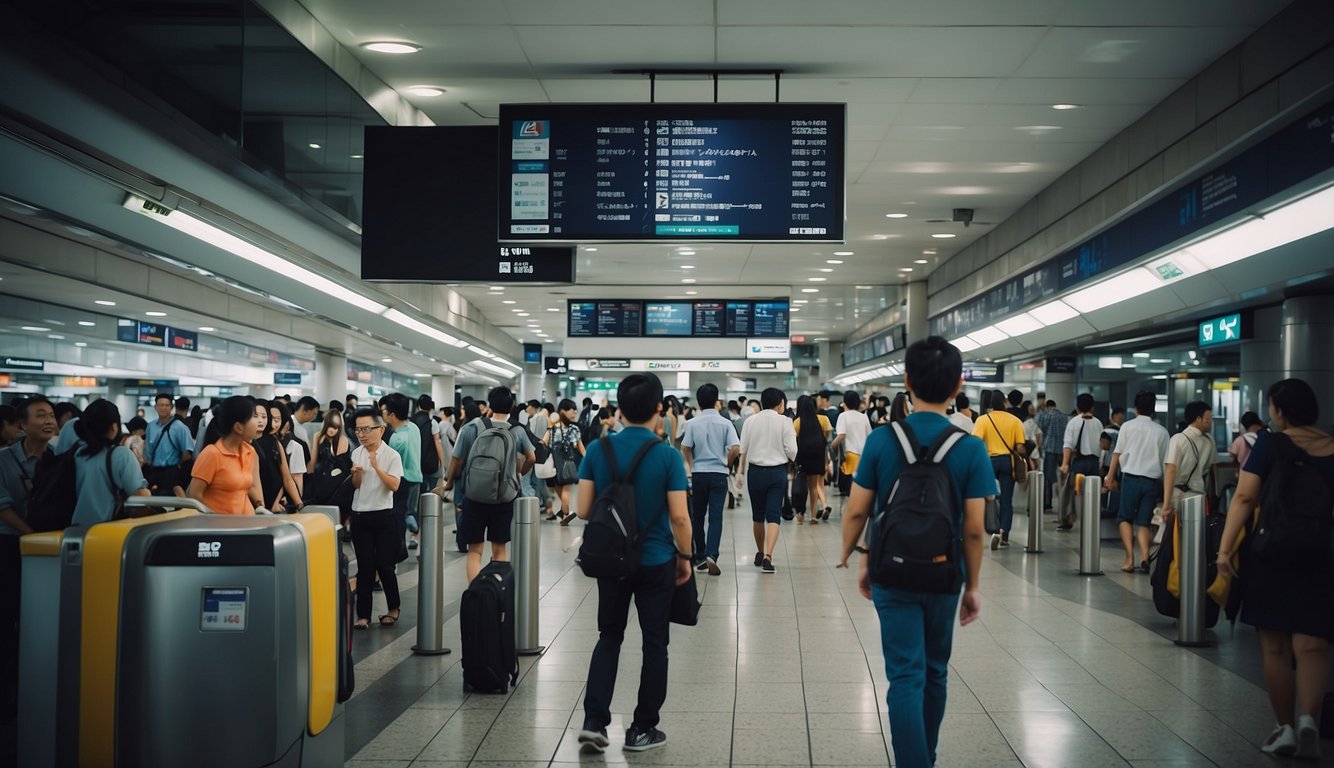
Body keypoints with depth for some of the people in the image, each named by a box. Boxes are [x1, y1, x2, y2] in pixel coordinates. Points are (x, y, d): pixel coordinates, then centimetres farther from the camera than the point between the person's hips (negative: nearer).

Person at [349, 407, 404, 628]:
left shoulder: (392, 455, -8)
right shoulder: (356, 454, 5)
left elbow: (394, 485, -17)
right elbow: (355, 486, 8)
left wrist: (376, 467, -25)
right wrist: (356, 474, -13)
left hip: (383, 516, -3)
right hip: (359, 516, 3)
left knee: (384, 565, 2)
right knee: (364, 567, 5)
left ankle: (393, 608, 21)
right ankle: (363, 614, 11)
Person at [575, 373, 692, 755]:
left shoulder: (598, 450, -6)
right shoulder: (668, 455, -14)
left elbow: (583, 511, -4)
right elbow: (679, 517, -14)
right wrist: (686, 557, 1)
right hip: (656, 562, -3)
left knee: (609, 636, 17)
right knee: (654, 643, 10)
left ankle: (593, 722, 8)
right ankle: (642, 729, 18)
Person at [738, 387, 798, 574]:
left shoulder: (751, 421, 0)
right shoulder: (785, 421, -6)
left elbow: (743, 450, 2)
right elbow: (791, 450, -8)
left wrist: (742, 471, 15)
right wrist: (792, 459, 14)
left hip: (755, 471, 2)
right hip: (777, 472, -2)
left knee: (758, 515, 15)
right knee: (773, 515, -2)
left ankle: (760, 554, 29)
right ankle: (768, 556, -17)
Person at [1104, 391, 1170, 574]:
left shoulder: (1128, 426, 1)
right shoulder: (1161, 431, 7)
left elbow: (1117, 453, 2)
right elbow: (1165, 461, 6)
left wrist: (1110, 477, 9)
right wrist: (1165, 487, 12)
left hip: (1131, 478, -2)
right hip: (1152, 481, 2)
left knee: (1124, 518, 10)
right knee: (1143, 522, 11)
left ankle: (1129, 557, -7)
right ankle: (1145, 557, -8)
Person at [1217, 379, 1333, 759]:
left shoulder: (1270, 444, -7)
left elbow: (1244, 498, -13)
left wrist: (1225, 547, -12)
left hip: (1271, 555, -2)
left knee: (1275, 647, 8)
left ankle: (1286, 729, 13)